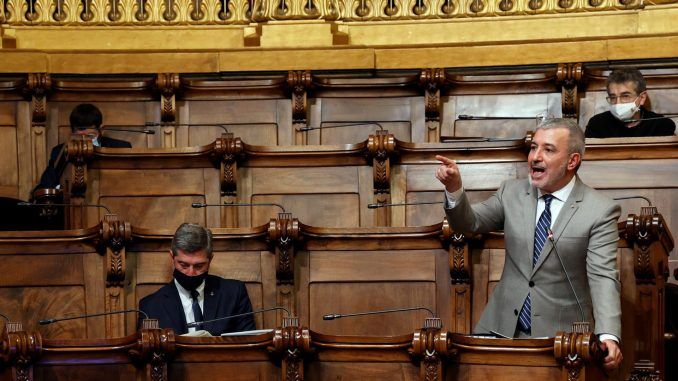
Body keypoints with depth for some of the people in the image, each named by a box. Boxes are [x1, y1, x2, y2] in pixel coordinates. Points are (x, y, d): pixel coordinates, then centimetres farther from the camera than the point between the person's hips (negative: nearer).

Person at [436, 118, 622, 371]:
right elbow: (470, 223, 12)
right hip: (502, 327, 4)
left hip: (559, 334, -4)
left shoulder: (601, 211, -7)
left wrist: (608, 336, -29)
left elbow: (603, 278, -14)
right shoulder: (512, 192, 7)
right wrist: (454, 188, -9)